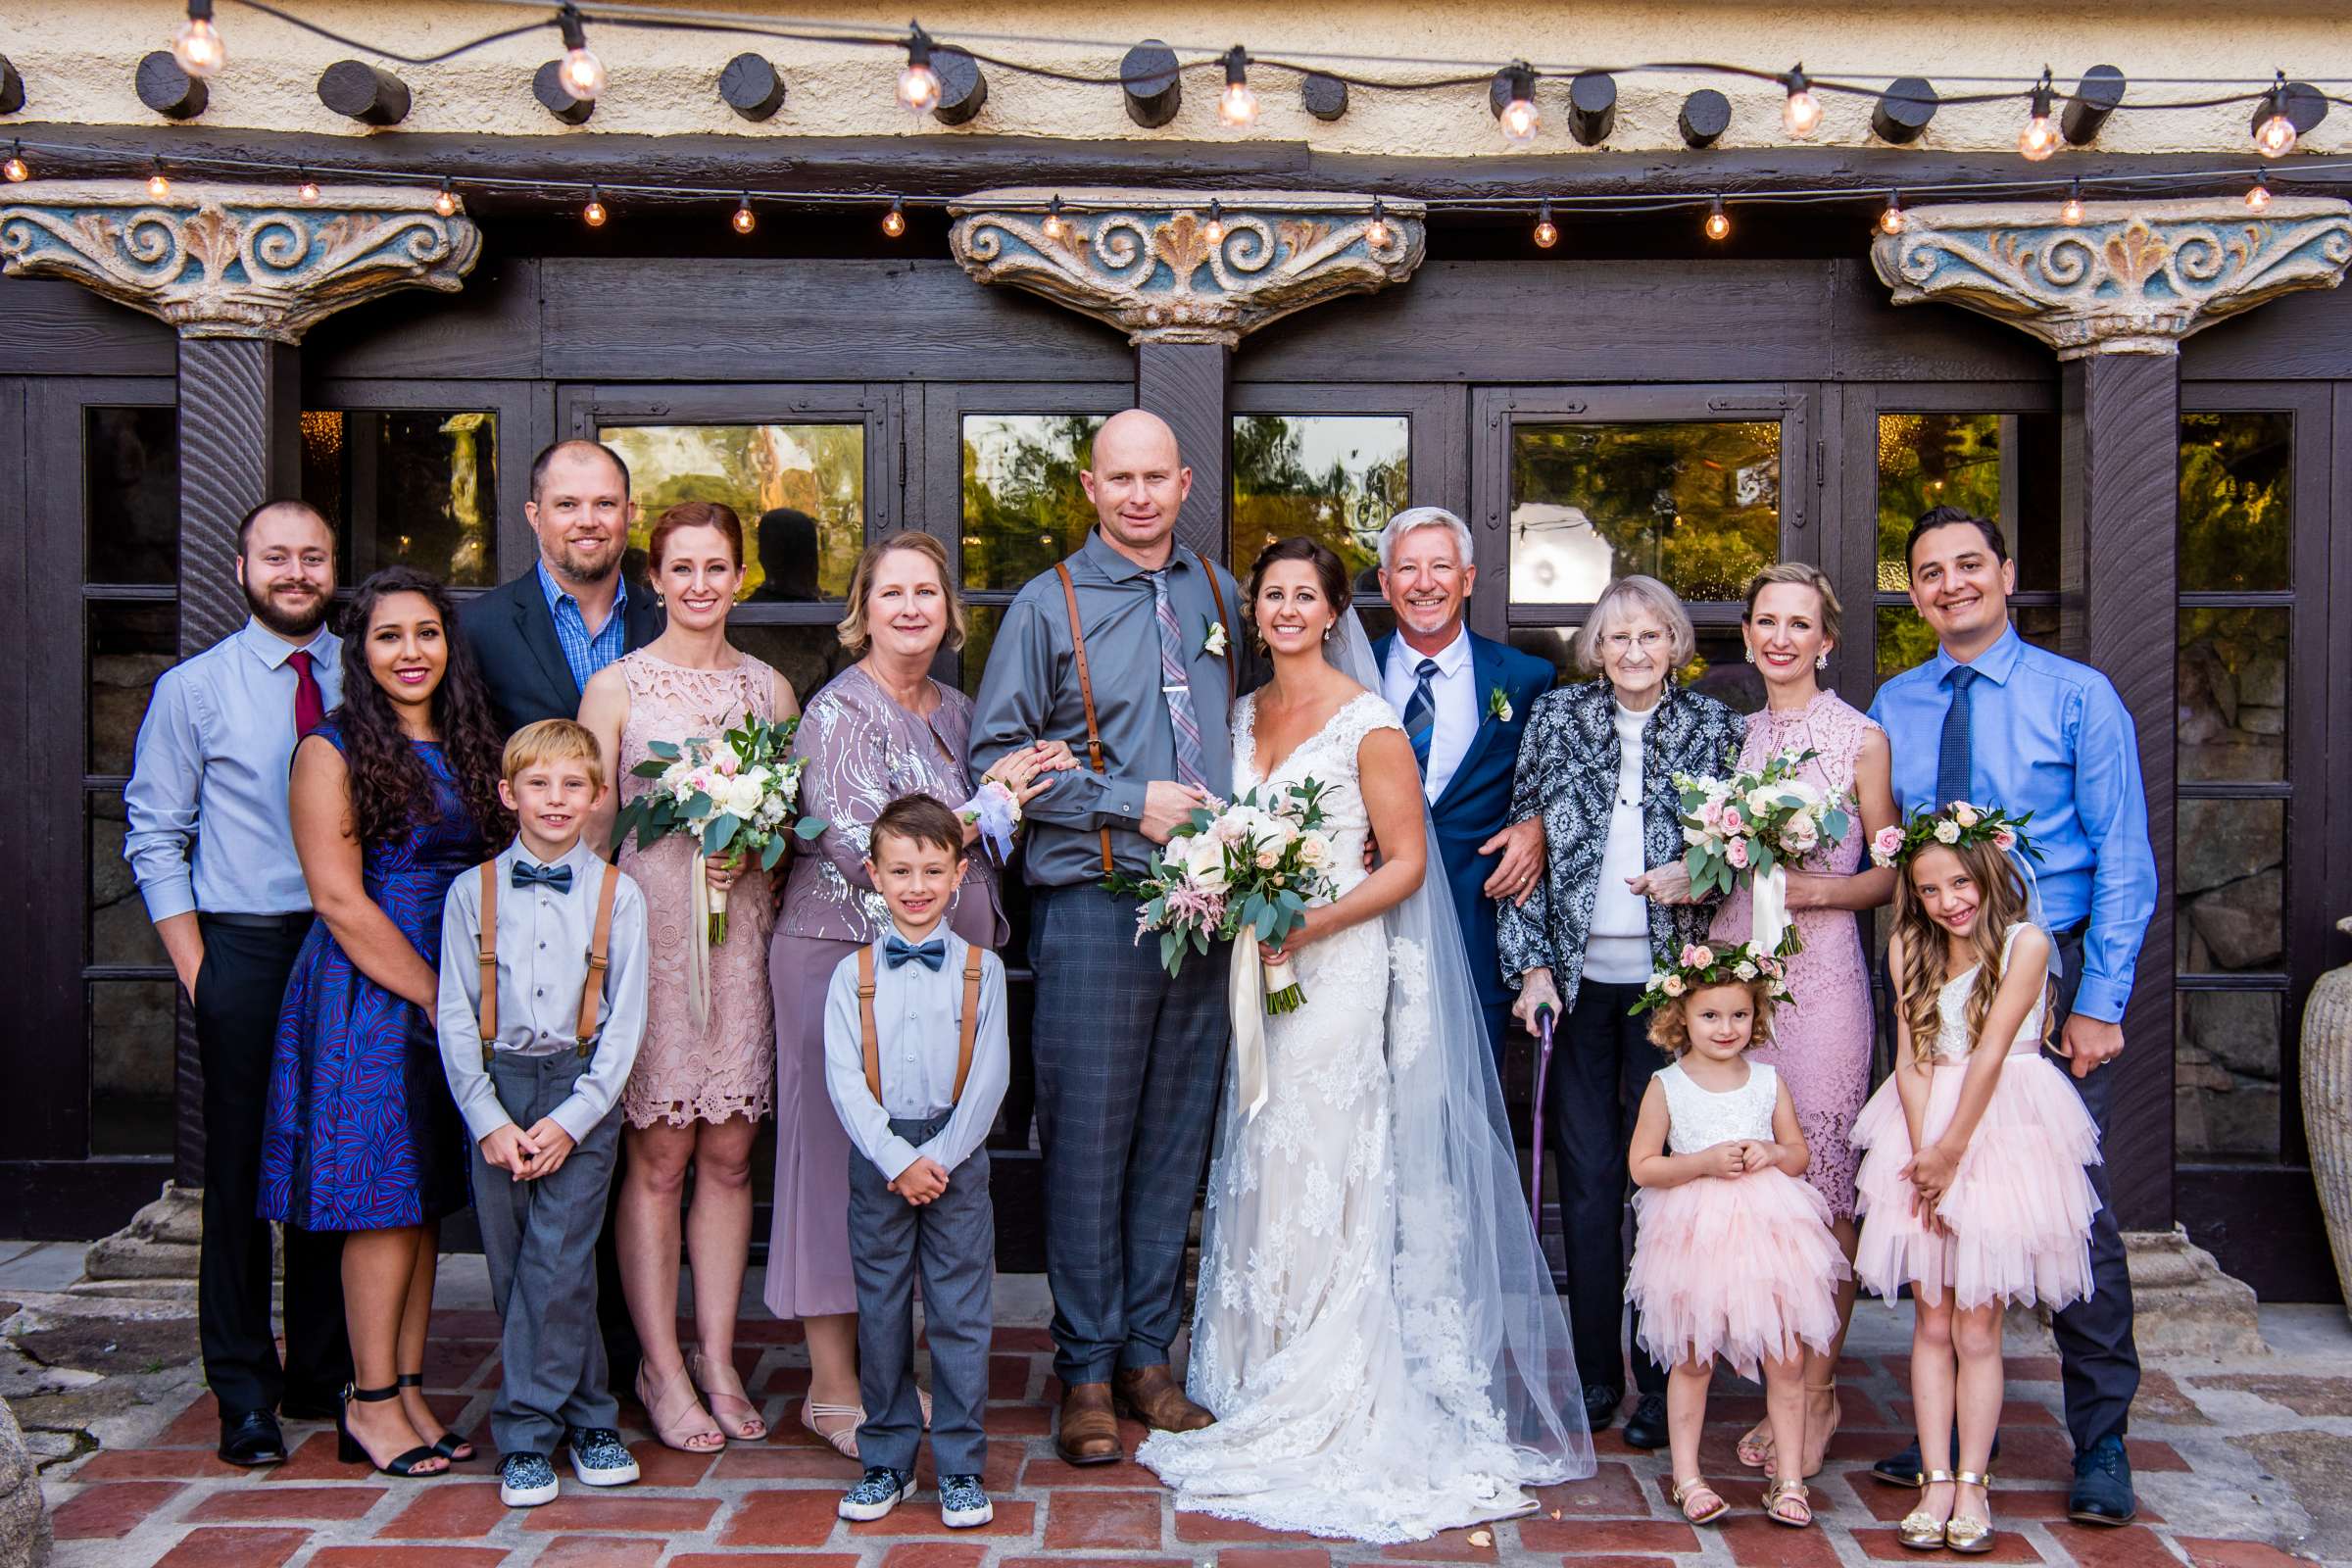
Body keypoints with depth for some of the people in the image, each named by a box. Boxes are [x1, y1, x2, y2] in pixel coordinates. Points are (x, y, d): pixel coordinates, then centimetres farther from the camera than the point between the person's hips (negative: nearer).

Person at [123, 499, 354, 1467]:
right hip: (245, 948, -2)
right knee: (242, 1170, 3)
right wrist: (197, 969, -5)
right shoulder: (193, 690, 2)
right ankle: (244, 1394, 15)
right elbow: (155, 837, 2)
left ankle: (325, 1375, 23)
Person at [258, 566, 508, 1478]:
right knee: (385, 1200, -3)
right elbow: (338, 898, -12)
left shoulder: (469, 748, 12)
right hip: (367, 998, -6)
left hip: (454, 998, 6)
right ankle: (372, 1404, 8)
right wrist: (434, 995, -13)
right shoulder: (334, 751, -6)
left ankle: (407, 1392, 16)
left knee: (427, 1198, 8)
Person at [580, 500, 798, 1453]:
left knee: (729, 1155, 7)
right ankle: (662, 1368, 12)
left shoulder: (769, 687, 11)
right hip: (648, 930, -3)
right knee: (657, 1158, 1)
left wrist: (753, 850, -6)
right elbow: (589, 830, 1)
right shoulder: (616, 686, 2)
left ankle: (717, 1360, 18)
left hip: (745, 934, 3)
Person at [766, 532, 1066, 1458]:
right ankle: (832, 1383, 9)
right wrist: (989, 802, -14)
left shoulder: (956, 711, 13)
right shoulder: (839, 712, -9)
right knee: (838, 1148, -1)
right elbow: (860, 850, -19)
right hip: (843, 955, -7)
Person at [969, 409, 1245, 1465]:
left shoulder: (1218, 596, 13)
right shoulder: (1049, 606, 0)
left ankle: (1148, 1353, 22)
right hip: (1093, 907, -4)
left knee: (1175, 1138, 10)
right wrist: (1129, 803, -10)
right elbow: (995, 755, -4)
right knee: (1089, 1141, -1)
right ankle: (1086, 1370, 13)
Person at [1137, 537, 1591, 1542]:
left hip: (1339, 965, -6)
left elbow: (1406, 863, -9)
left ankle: (1329, 1415, 7)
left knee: (1325, 1180, -4)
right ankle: (1266, 1395, 21)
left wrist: (1308, 926, -18)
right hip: (1261, 970, 6)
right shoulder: (1245, 715, 12)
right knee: (1264, 1181, 10)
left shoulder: (1367, 721, -8)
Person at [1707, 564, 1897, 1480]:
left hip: (1821, 974, -4)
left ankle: (1819, 1393, 12)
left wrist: (1813, 889, -13)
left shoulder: (1861, 737, 2)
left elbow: (1891, 873, 2)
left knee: (1823, 1189, -2)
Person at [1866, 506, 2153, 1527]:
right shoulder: (1893, 708, 9)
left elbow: (2123, 860, -4)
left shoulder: (2077, 695, -1)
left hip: (2049, 977, -3)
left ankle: (2101, 1443, 13)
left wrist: (2098, 1003, -11)